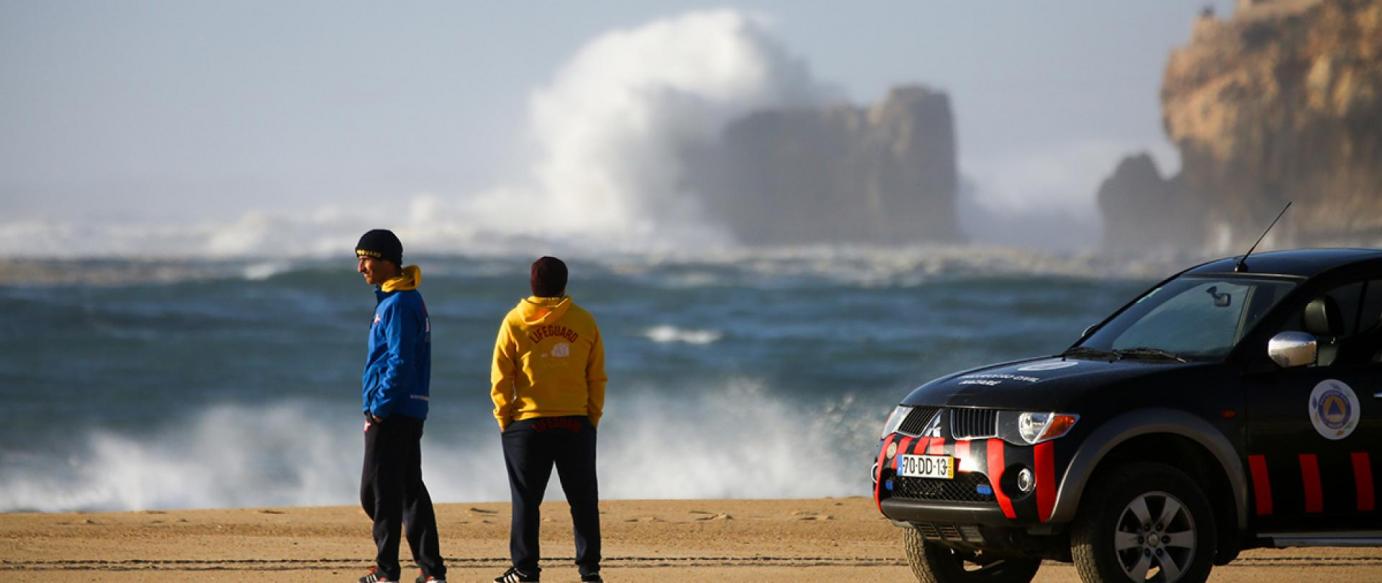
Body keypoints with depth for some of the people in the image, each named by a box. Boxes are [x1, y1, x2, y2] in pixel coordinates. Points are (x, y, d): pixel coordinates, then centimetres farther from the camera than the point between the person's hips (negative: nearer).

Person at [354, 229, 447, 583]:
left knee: (378, 491, -6)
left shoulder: (398, 305, -14)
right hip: (410, 411, 10)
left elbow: (400, 364, -21)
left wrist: (378, 410, -20)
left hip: (392, 413, -10)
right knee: (411, 489, 11)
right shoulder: (408, 300, 17)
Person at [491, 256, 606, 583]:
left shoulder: (515, 322, -2)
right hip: (576, 423, 1)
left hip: (527, 423, -1)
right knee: (583, 499, 8)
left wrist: (504, 419, 6)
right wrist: (592, 419, 11)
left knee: (526, 500, 5)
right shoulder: (584, 322, 2)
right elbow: (597, 378, 4)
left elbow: (501, 379, -3)